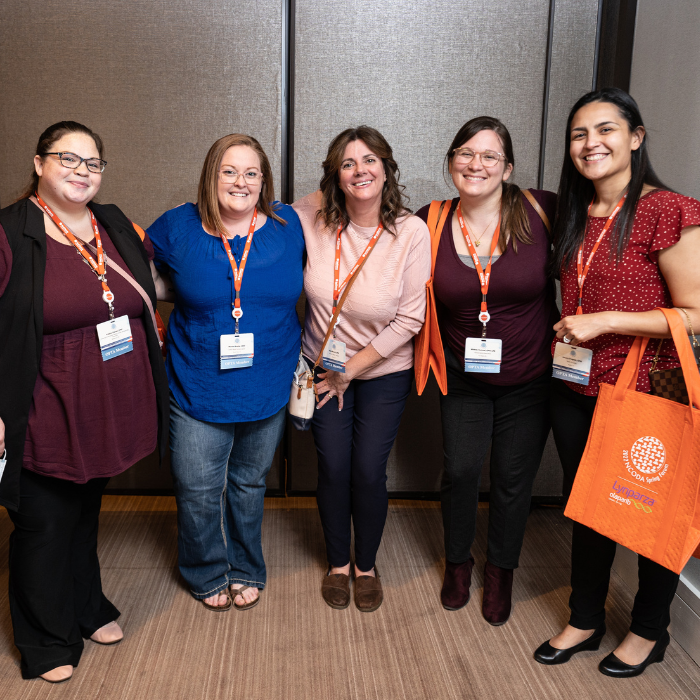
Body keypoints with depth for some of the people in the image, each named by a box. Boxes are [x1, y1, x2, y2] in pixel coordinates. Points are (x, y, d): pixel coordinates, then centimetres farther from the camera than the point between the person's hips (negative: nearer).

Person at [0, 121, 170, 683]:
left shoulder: (116, 226, 7)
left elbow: (154, 287, 24)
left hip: (108, 415, 6)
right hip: (46, 423, -6)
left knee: (85, 514, 24)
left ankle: (88, 610, 46)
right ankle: (47, 641, 33)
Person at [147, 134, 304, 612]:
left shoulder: (287, 225, -3)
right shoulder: (178, 227, -6)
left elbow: (307, 291, 12)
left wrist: (304, 364, 8)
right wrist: (161, 332, 4)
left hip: (268, 388, 1)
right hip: (198, 388, -1)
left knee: (250, 483, 19)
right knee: (197, 490, 8)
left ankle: (247, 570, 41)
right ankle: (209, 574, 36)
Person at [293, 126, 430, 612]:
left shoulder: (411, 231, -18)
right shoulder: (314, 216, -13)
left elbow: (410, 320, -15)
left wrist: (351, 369, -10)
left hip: (384, 372, -1)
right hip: (324, 366, 2)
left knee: (369, 473, 4)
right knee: (333, 469, 8)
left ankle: (367, 564, 32)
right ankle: (338, 562, 34)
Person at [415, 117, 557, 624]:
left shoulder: (540, 212, -14)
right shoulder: (429, 224, -7)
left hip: (530, 378, -1)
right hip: (464, 378, 1)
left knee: (514, 478, 12)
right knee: (460, 470, 8)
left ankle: (501, 572, 37)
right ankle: (458, 562, 37)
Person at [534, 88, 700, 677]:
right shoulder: (573, 216, 8)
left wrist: (604, 322, -20)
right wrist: (563, 331, 6)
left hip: (646, 396, -6)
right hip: (576, 390, 6)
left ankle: (649, 631, 37)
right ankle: (586, 621, 39)